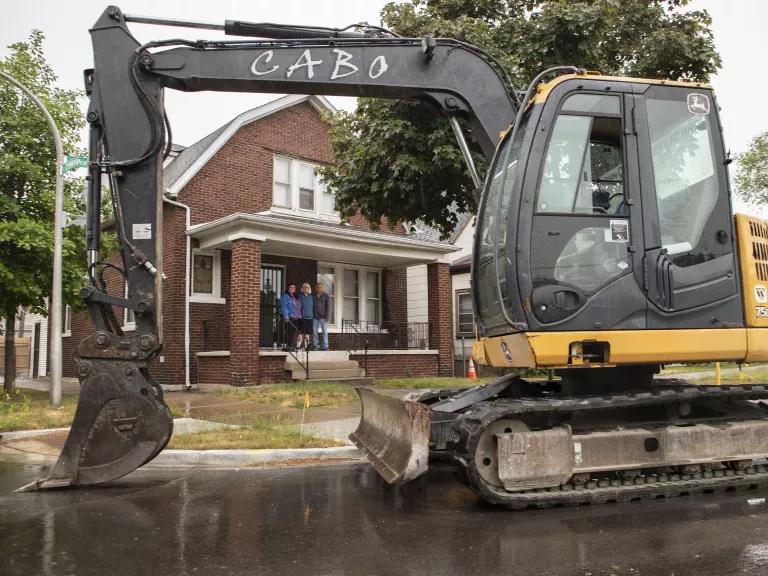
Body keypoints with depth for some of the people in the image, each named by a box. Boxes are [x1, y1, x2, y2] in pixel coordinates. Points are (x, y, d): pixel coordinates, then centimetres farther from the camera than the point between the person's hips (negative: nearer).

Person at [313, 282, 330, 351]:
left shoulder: (326, 296, 4)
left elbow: (328, 307, 1)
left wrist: (326, 317, -8)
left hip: (323, 317, -2)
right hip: (315, 317, 2)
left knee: (325, 332, -3)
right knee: (314, 332, 1)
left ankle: (325, 347, -1)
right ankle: (315, 346, 7)